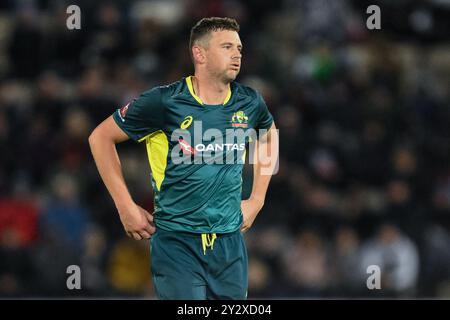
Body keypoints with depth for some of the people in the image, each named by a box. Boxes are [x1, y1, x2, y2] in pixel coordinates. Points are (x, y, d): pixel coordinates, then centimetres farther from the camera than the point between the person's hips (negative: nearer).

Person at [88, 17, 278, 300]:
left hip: (230, 243, 5)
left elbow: (269, 135, 27)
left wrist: (257, 200, 18)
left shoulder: (249, 103, 4)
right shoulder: (164, 102, -10)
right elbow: (100, 137, -1)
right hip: (177, 243, -4)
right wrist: (127, 208, -3)